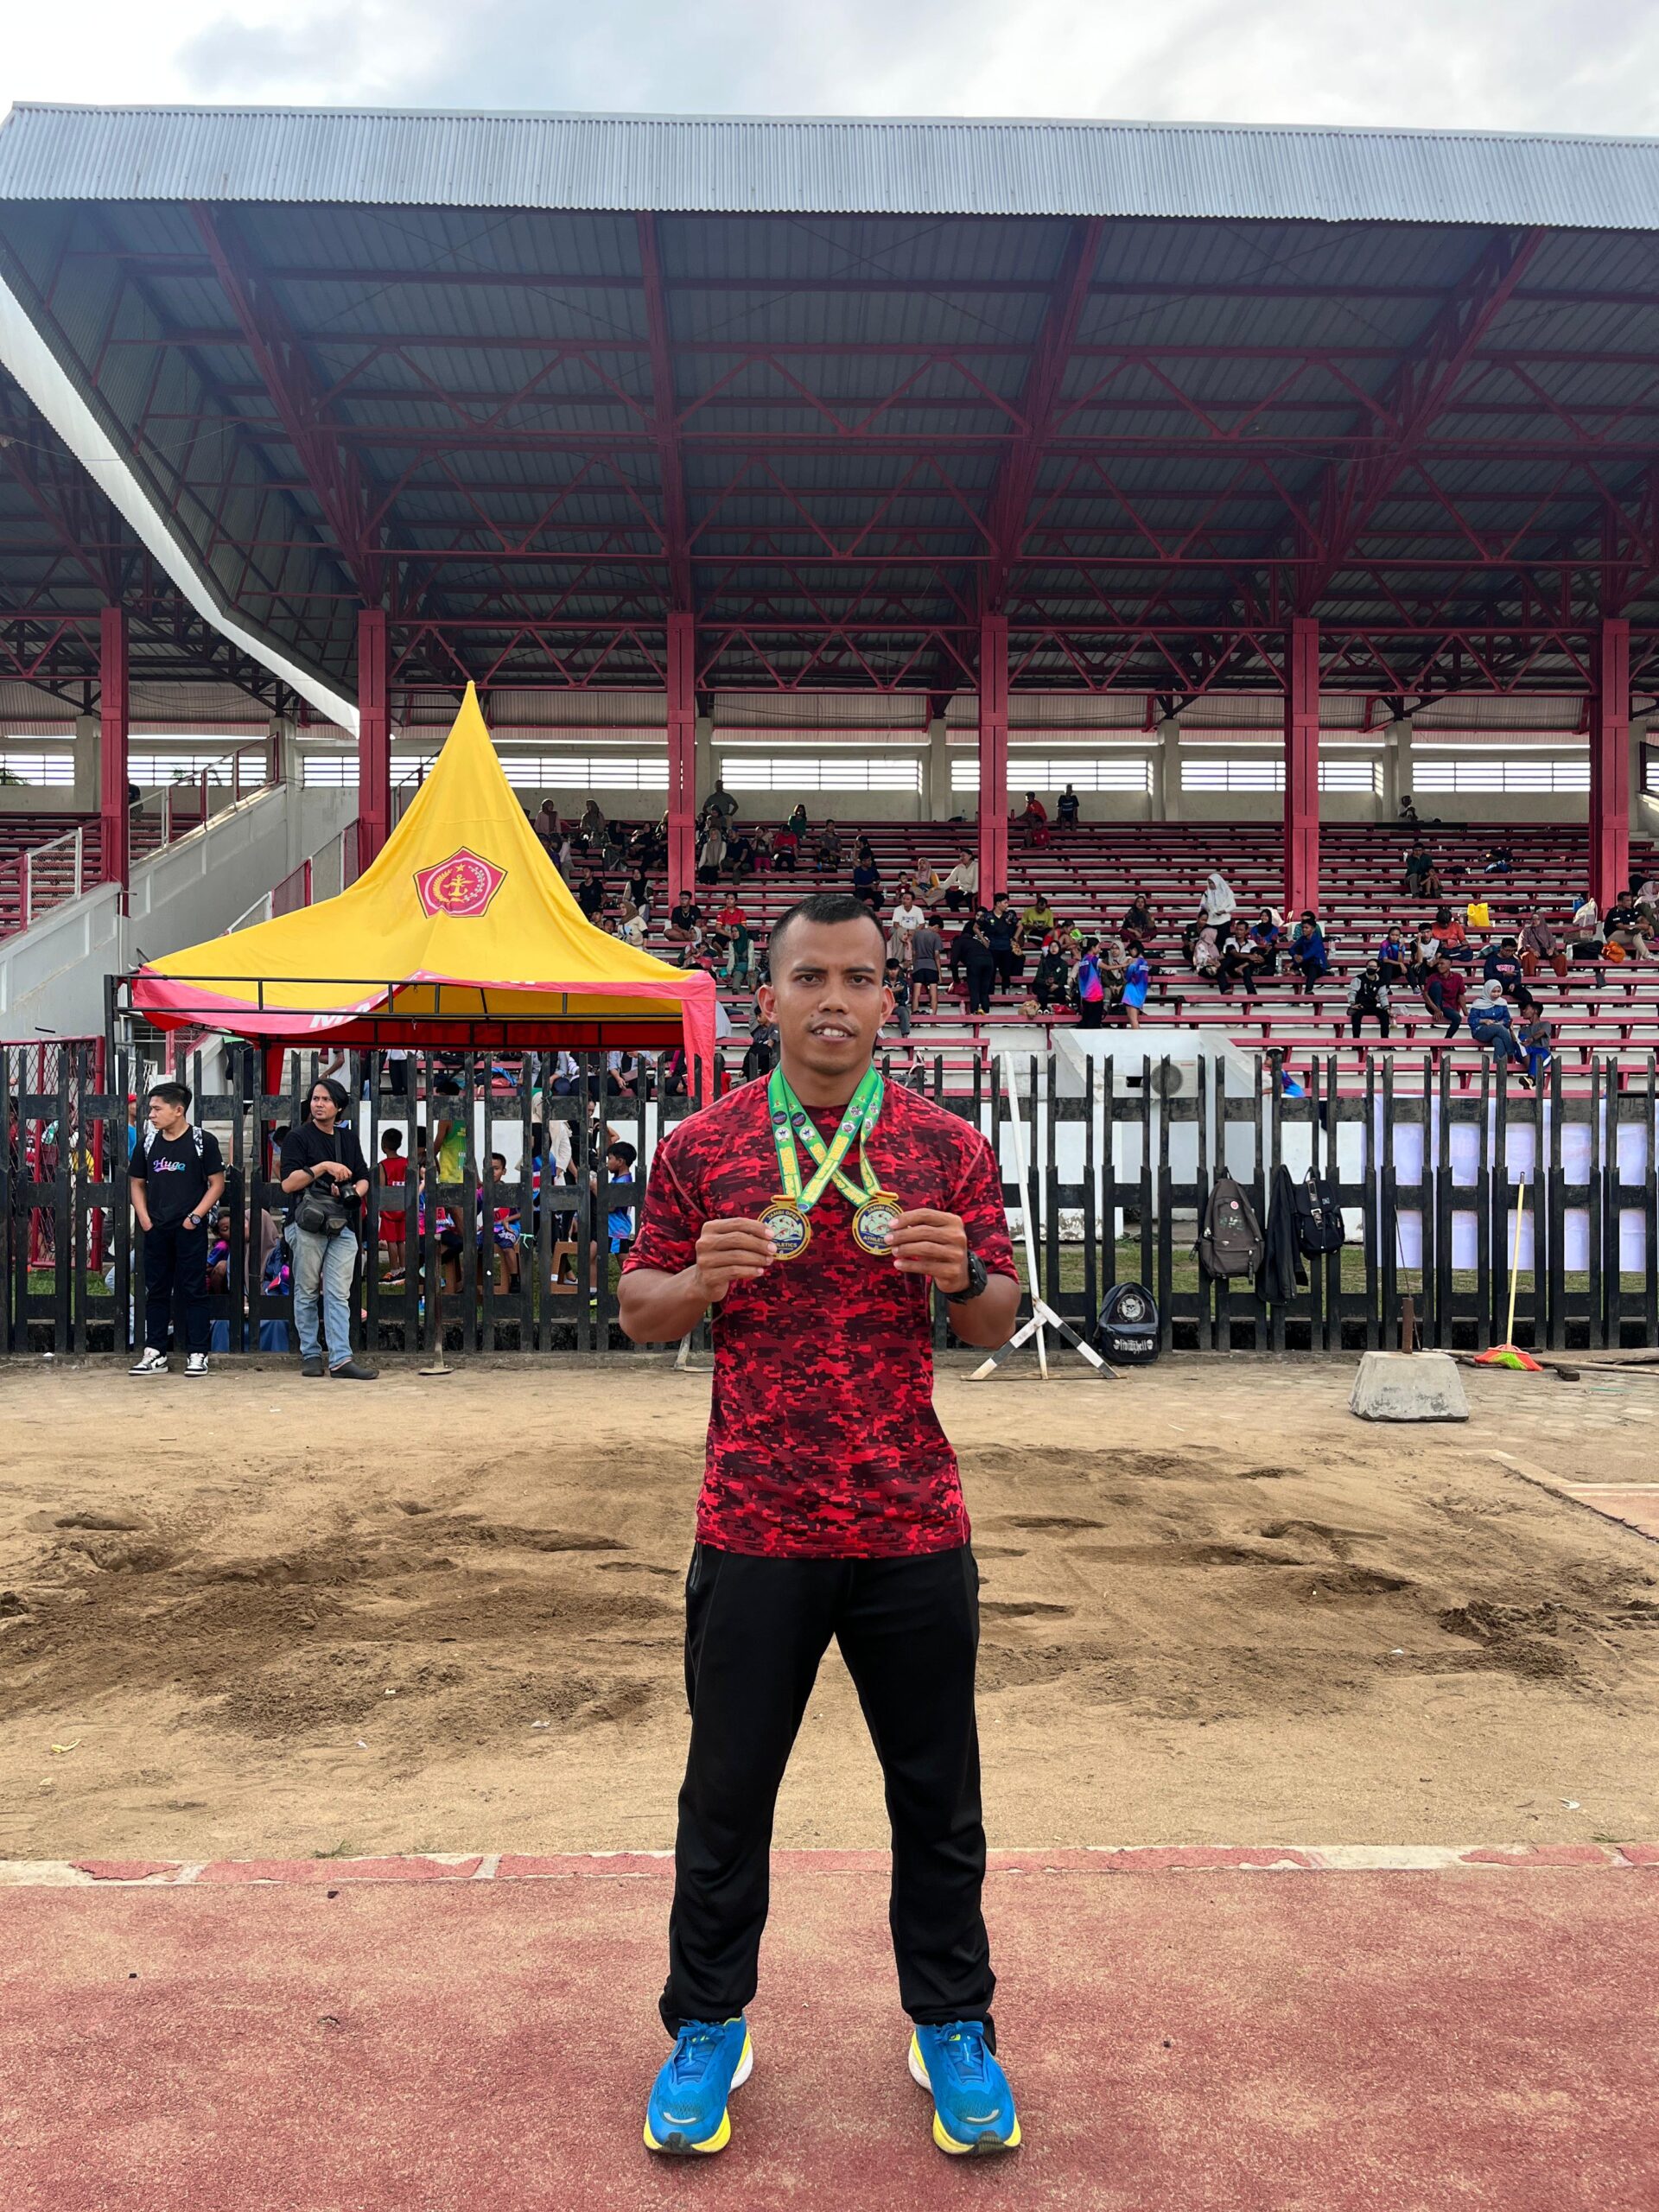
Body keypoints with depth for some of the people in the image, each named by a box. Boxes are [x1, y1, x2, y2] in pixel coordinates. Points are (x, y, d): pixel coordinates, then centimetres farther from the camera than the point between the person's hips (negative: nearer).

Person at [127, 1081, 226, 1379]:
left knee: (193, 1291, 0)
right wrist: (144, 1218, 3)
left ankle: (197, 1354, 5)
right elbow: (136, 1183, 16)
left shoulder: (203, 1140, -4)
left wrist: (196, 1216, -11)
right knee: (156, 1291, 9)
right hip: (156, 1229, 4)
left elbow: (217, 1183, -4)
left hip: (190, 1229, -4)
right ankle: (154, 1354, 16)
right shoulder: (148, 1142, 8)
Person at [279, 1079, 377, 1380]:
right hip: (307, 1226, -4)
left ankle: (341, 1359, -7)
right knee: (307, 1293, 5)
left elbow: (363, 1179, 20)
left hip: (343, 1227, 4)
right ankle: (310, 1355, 15)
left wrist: (353, 1192, -3)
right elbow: (288, 1184, -9)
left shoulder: (348, 1140, 18)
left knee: (339, 1295, -2)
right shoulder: (298, 1137, 1)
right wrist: (324, 1167, -17)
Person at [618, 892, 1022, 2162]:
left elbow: (999, 1323, 6)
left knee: (937, 1797, 13)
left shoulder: (948, 1144, 2)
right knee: (727, 1795, 12)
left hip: (913, 1532, 1)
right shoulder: (701, 1147, 1)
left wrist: (959, 1274, -17)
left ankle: (954, 2031, 34)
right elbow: (639, 1312, 7)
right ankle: (707, 2031, 34)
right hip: (754, 1532, 0)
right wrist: (704, 1279, -15)